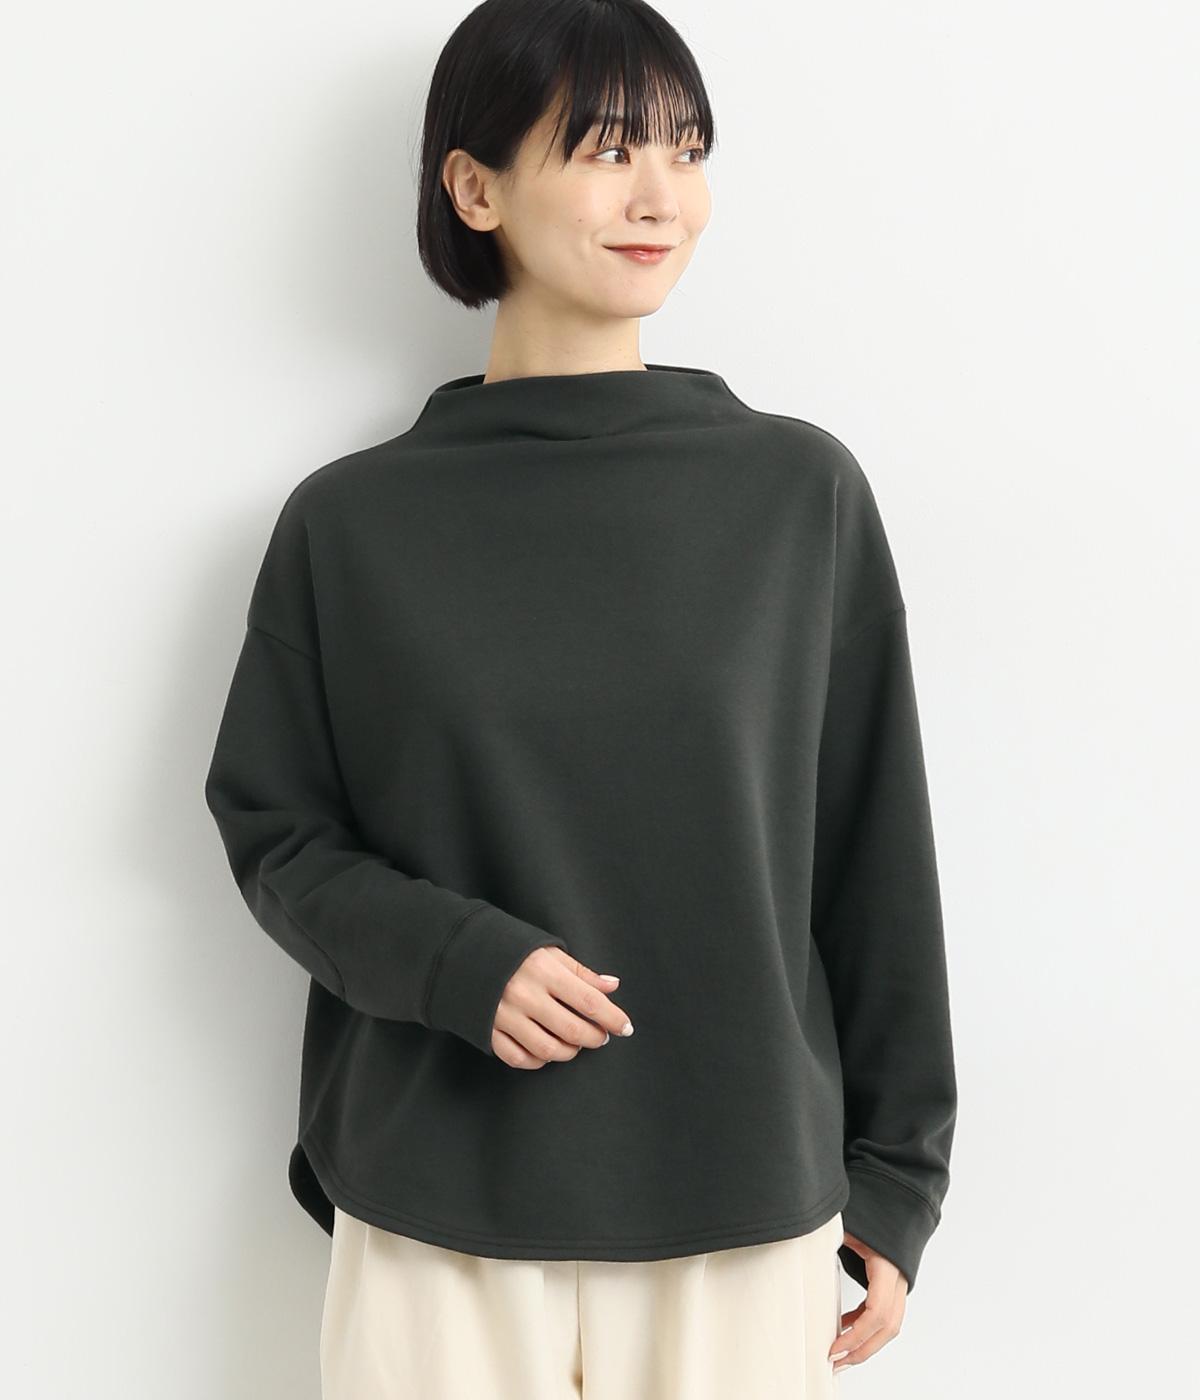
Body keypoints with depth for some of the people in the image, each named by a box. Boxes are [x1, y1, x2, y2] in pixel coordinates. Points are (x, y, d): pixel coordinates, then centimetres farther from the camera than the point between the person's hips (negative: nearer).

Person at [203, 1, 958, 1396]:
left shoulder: (803, 491, -1)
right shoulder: (351, 522, -2)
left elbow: (874, 861, 3)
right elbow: (274, 831, 3)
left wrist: (895, 1178, 5)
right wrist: (455, 959, -15)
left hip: (746, 1226, 1)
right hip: (437, 1232, 0)